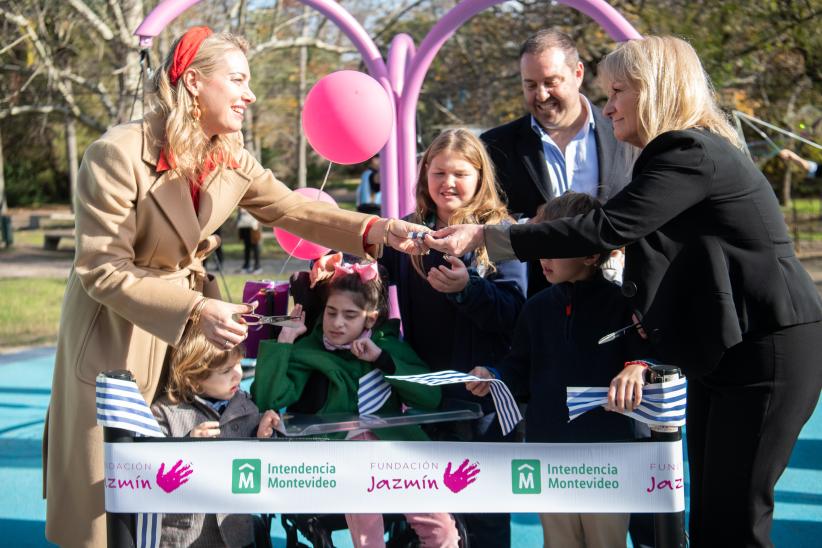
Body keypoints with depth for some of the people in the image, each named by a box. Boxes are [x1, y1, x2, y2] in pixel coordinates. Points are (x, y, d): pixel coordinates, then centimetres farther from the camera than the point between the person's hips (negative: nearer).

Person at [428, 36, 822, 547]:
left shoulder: (694, 155, -18)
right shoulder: (679, 155, 15)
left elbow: (605, 229, -27)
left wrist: (484, 236, -24)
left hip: (768, 351, -10)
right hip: (719, 352, 10)